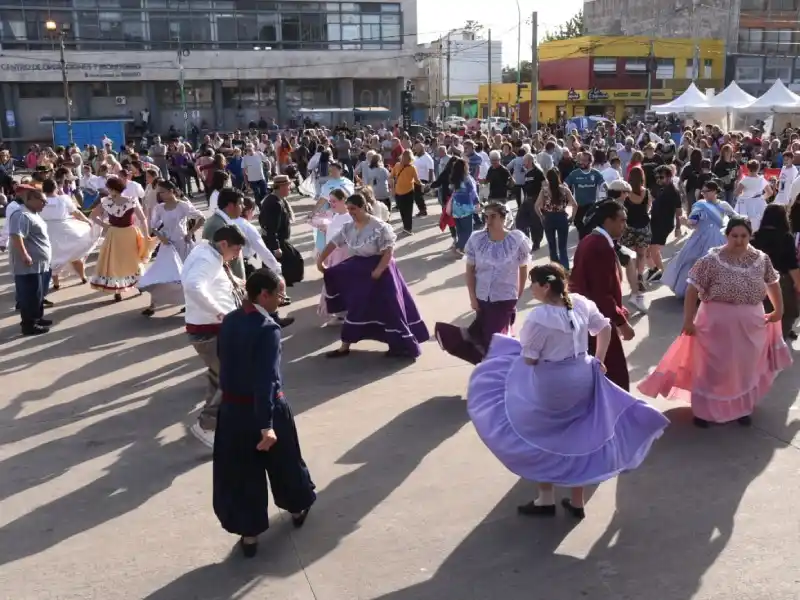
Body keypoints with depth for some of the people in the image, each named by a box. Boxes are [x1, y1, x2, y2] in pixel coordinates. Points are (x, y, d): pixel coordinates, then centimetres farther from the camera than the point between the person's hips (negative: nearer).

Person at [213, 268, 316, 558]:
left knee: (241, 471, 14)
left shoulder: (229, 321, 0)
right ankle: (297, 508, 44)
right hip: (264, 408, -5)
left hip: (232, 407, 5)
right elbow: (267, 379, -28)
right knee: (283, 461, 20)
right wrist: (266, 425, -30)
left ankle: (249, 533, 22)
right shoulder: (268, 328, -23)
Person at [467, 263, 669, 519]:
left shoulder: (539, 317, -22)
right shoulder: (581, 303, -3)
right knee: (578, 438, 17)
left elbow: (528, 360, -16)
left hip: (551, 385, -7)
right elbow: (605, 328, 9)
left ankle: (545, 500, 25)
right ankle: (577, 502, 30)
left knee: (541, 440, 14)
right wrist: (598, 361, 15)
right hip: (583, 378, 7)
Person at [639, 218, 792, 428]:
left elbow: (773, 283, 14)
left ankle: (743, 407, 39)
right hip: (717, 322, -4)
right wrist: (688, 320, -17)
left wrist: (779, 310, 16)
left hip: (751, 323, 4)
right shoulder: (712, 260, -15)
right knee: (713, 367, 8)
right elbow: (693, 290, -15)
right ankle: (703, 410, 25)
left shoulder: (761, 259, -2)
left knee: (746, 366, 18)